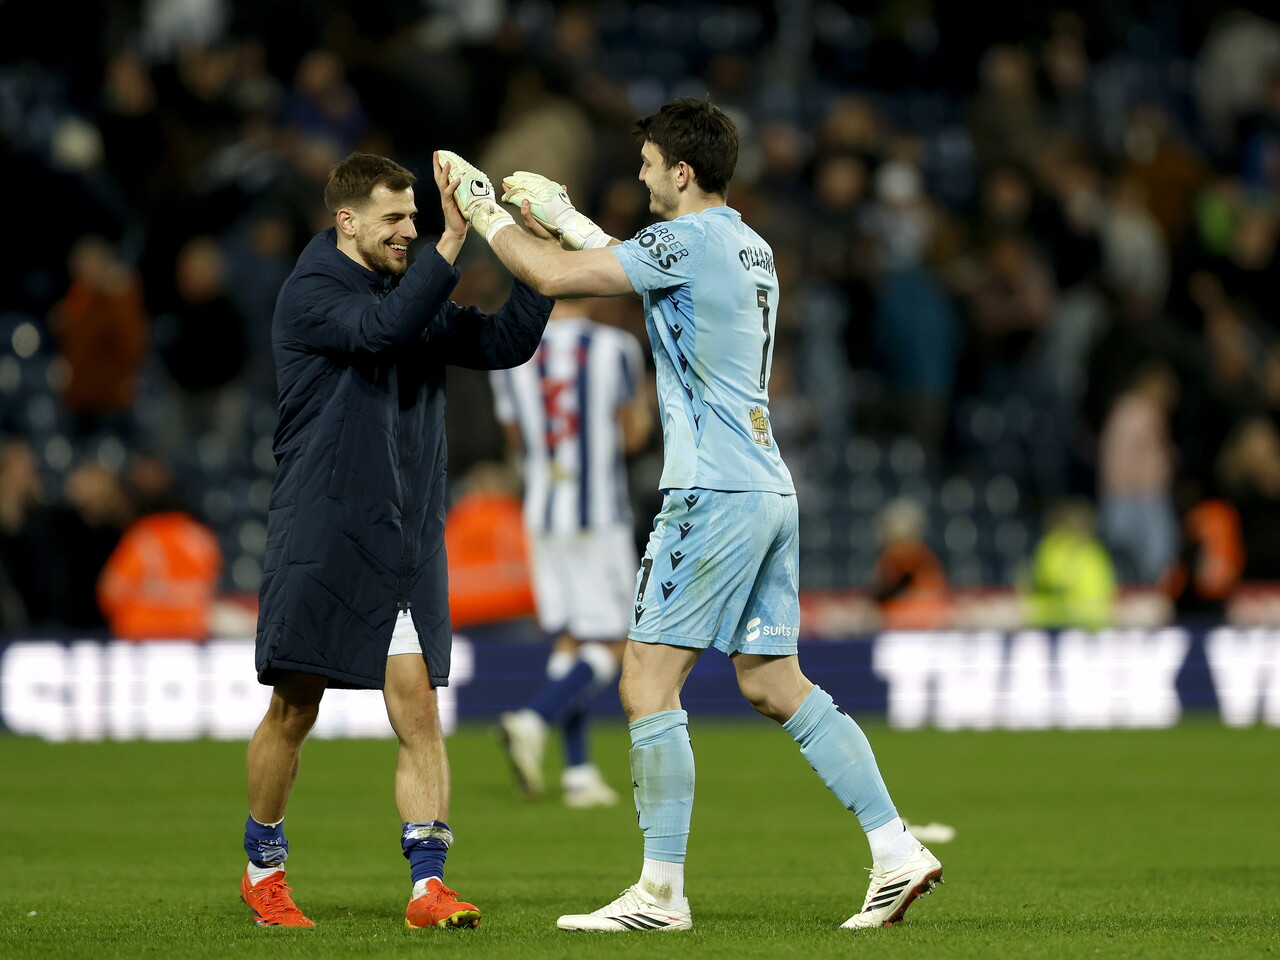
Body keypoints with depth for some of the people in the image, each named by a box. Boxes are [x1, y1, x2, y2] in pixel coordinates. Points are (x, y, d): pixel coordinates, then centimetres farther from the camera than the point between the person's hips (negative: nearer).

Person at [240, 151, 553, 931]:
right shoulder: (310, 295, -6)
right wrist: (454, 240, -31)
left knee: (418, 709, -6)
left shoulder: (419, 297, 14)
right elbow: (382, 327, -25)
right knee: (294, 713, 3)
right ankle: (264, 869, 21)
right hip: (319, 538, -5)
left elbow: (506, 344, 8)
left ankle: (428, 884, -9)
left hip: (407, 544, 5)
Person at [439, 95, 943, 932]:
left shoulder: (688, 241, -11)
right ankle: (898, 853, 6)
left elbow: (556, 277, -13)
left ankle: (662, 891, -5)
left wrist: (486, 213, 2)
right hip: (770, 492, 9)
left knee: (648, 683, -5)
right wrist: (566, 219, 36)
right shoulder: (751, 249, 16)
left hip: (714, 495, -9)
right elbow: (646, 275, 34)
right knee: (775, 685, 11)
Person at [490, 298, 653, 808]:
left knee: (567, 643, 12)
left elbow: (517, 439, 12)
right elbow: (633, 436, 0)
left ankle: (579, 771, 7)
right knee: (607, 647, 1)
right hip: (602, 517, -4)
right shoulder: (615, 348, -8)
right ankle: (532, 722, -21)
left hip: (542, 517, 4)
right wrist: (643, 410, 20)